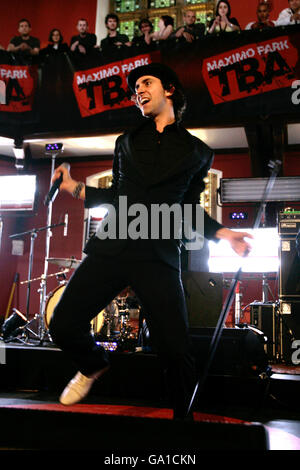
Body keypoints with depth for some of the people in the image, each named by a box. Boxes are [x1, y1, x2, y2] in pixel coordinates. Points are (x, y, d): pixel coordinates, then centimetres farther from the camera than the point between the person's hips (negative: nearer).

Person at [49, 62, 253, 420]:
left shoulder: (197, 151, 14)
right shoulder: (127, 142, 20)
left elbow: (190, 208, 17)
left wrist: (223, 233, 3)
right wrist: (76, 189, 12)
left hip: (159, 256, -2)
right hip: (111, 246, 3)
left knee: (176, 352, -11)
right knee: (63, 326, -4)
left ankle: (184, 418, 17)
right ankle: (94, 365, 29)